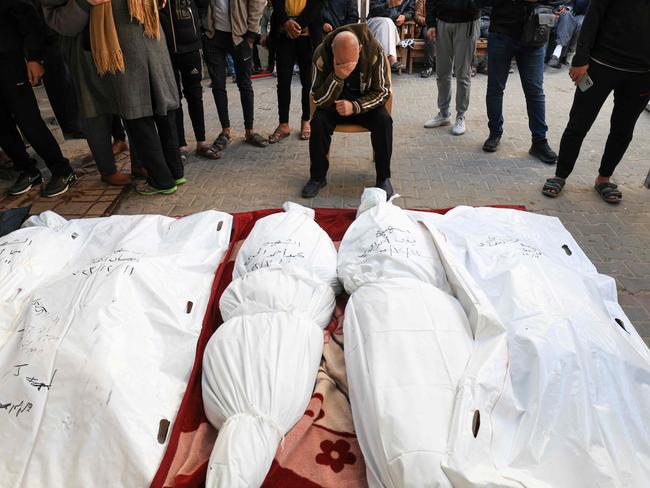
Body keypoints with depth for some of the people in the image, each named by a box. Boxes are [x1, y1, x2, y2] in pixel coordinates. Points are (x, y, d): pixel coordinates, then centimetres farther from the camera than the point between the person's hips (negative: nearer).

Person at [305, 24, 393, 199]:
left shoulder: (375, 51, -23)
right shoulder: (321, 55, -22)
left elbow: (382, 92, -15)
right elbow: (319, 100, -21)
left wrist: (355, 106, -32)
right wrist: (337, 77, -39)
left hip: (366, 102, 0)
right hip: (334, 103, 1)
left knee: (384, 121, -29)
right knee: (318, 121, -28)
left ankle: (383, 178, -10)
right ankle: (318, 176, -9)